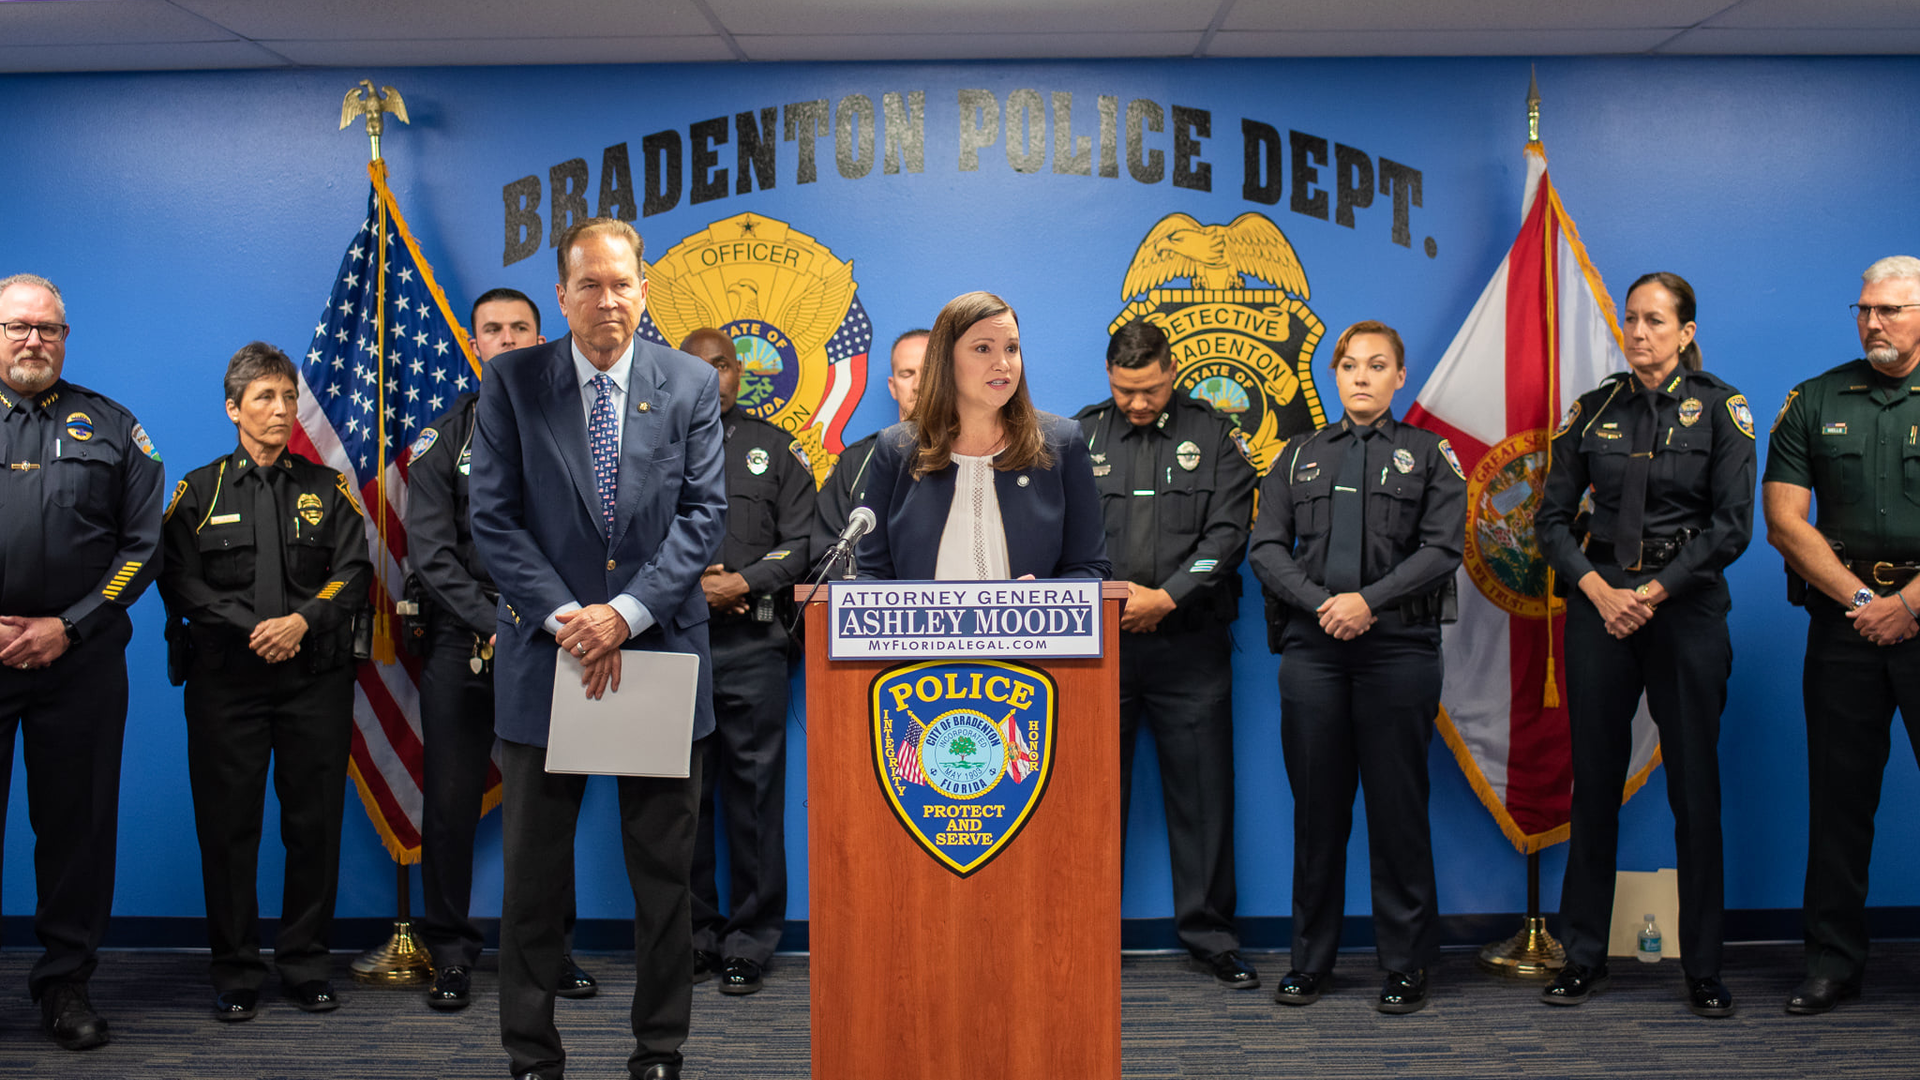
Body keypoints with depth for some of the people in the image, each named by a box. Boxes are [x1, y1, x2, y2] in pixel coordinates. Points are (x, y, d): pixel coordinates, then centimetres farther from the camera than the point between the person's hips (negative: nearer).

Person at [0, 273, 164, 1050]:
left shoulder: (110, 428, 9)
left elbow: (143, 544, 5)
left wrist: (67, 626, -5)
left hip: (79, 660, 0)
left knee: (77, 823, 5)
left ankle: (64, 982, 17)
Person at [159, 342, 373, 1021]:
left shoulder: (326, 488, 11)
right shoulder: (200, 490, 9)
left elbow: (353, 572, 2)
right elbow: (178, 580, -1)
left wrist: (301, 621, -14)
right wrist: (252, 629, -13)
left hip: (316, 678, 1)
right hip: (226, 678, -1)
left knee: (315, 823, 2)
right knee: (227, 824, 2)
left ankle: (307, 967, 14)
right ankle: (235, 973, 13)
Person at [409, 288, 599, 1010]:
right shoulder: (446, 439, 6)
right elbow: (430, 551, -2)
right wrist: (493, 625, -12)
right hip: (463, 646, -1)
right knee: (450, 801, 0)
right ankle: (452, 955, 12)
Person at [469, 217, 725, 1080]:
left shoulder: (692, 385, 4)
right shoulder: (511, 382, 2)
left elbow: (705, 512, -2)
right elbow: (494, 517, -2)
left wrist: (626, 611, -13)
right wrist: (564, 617, -14)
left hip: (662, 649, 1)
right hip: (545, 653, 0)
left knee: (665, 873, 7)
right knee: (534, 875, 6)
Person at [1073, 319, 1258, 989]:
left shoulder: (1212, 437, 6)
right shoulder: (1081, 436, 9)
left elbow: (1227, 533, -2)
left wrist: (1166, 596, -12)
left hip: (1190, 643, -1)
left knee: (1202, 792, 3)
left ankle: (1211, 938, 14)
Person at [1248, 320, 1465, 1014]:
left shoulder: (1429, 455, 9)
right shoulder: (1300, 456, 15)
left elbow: (1442, 550, -2)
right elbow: (1266, 548, 6)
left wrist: (1369, 600, -14)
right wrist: (1319, 603, -10)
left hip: (1399, 649, -2)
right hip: (1311, 648, 2)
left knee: (1398, 807, 0)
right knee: (1316, 807, 6)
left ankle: (1405, 965, 11)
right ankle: (1310, 961, 16)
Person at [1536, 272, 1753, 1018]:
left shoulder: (1718, 408, 1)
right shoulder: (1593, 410, 8)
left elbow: (1732, 526, -5)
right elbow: (1551, 518, 6)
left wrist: (1654, 592, -12)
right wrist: (1598, 588, -8)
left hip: (1686, 606, -2)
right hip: (1600, 605, 2)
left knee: (1695, 788, 1)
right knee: (1594, 786, 5)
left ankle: (1704, 969, 12)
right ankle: (1583, 958, 14)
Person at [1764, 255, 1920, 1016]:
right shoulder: (1815, 403, 9)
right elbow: (1783, 522, 3)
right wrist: (1858, 599, -5)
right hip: (1845, 617, 2)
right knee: (1839, 790, 6)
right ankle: (1833, 960, 14)